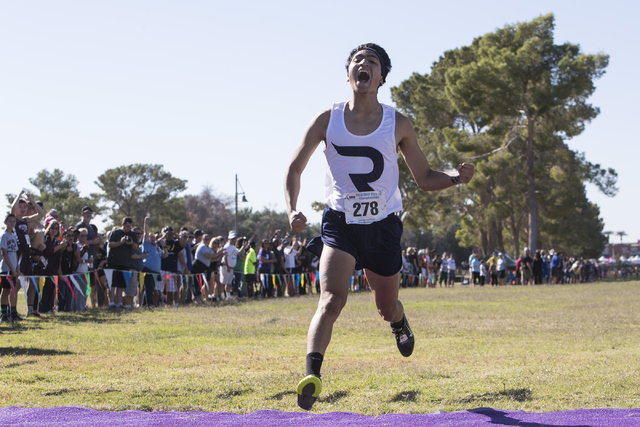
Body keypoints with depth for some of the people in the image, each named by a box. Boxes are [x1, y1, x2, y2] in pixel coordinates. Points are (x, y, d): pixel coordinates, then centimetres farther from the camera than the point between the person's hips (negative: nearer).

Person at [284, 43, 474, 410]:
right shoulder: (328, 120, -3)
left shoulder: (397, 125, -1)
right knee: (333, 298, -24)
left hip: (383, 225, 2)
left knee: (387, 307, 15)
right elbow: (295, 169, 5)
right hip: (340, 223, -1)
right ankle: (312, 375, -34)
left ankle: (400, 324, 53)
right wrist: (293, 210, -12)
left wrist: (458, 177, -16)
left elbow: (425, 179, 5)